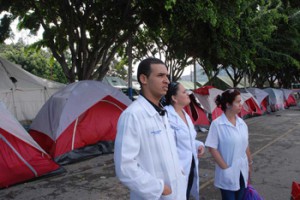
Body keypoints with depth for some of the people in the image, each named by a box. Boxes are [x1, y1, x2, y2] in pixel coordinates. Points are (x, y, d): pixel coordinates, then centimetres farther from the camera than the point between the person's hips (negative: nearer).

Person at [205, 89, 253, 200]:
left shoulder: (242, 123, 2)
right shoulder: (217, 124, -17)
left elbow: (246, 146, 11)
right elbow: (212, 148, -15)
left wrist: (249, 164, 15)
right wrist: (225, 168, -15)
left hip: (242, 172, 6)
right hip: (228, 173, -6)